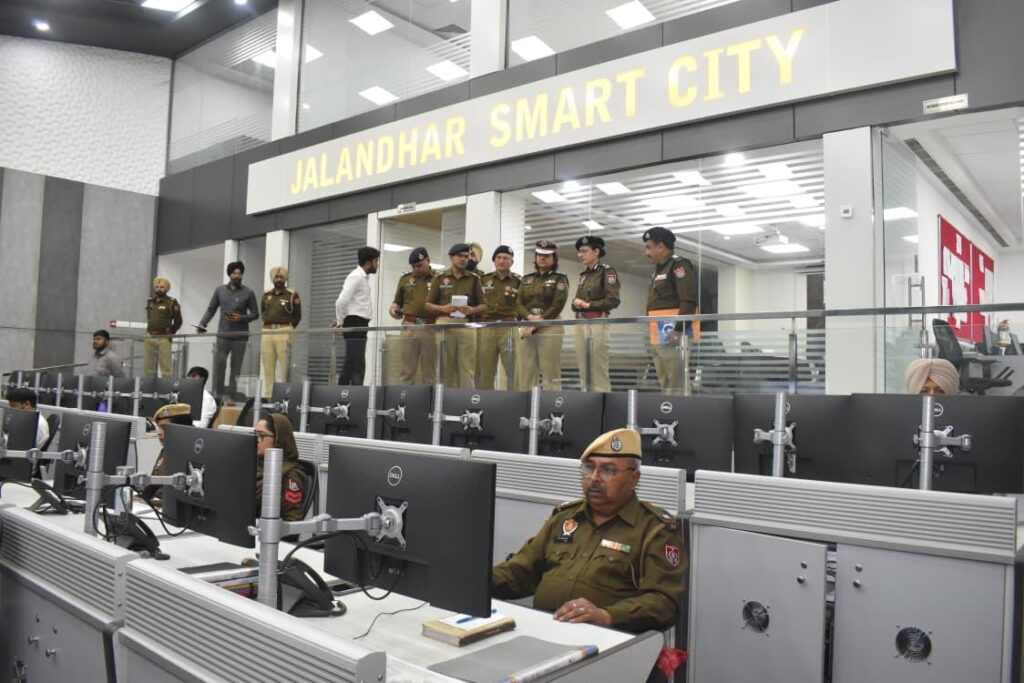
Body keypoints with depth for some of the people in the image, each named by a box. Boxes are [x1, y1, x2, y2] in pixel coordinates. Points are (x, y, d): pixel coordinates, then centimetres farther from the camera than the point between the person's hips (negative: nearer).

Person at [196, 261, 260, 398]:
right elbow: (211, 309, 11)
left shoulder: (248, 293, 1)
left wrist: (242, 318, -14)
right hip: (222, 335, 2)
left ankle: (232, 396, 8)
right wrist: (202, 324, -3)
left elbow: (255, 314, 3)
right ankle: (218, 395, 2)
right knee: (218, 365, -4)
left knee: (236, 368, 2)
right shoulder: (220, 290, 8)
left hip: (240, 337, -1)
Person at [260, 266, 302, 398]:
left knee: (284, 367, -8)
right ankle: (267, 396, 11)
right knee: (268, 367, 6)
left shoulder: (292, 295, 2)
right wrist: (267, 325, 16)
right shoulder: (266, 295, 15)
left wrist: (287, 329, 5)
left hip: (283, 333, -4)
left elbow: (297, 316, 5)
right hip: (267, 333, 5)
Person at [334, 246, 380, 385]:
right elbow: (341, 301, -21)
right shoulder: (356, 276, -13)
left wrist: (340, 320, 15)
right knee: (357, 366, -13)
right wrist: (340, 321, -9)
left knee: (350, 365, 13)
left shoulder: (363, 277, 16)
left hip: (359, 325, 10)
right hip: (355, 324, -10)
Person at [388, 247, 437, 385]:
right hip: (409, 327, 2)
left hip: (431, 328, -2)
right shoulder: (405, 279, 14)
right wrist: (393, 309, -1)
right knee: (407, 370, 2)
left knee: (429, 372, 4)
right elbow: (397, 302, 19)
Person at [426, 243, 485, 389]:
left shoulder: (474, 278, 11)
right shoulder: (440, 277, 9)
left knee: (467, 368, -3)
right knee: (446, 367, 2)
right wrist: (443, 308, -9)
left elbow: (482, 305, 12)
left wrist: (472, 310, -9)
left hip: (466, 325, 1)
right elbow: (429, 305, 10)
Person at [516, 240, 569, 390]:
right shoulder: (527, 280, 17)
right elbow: (518, 303, 8)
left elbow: (556, 306, -8)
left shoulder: (559, 279, 4)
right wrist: (530, 317, -13)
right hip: (528, 327, 5)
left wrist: (537, 324, -14)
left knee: (550, 374, -6)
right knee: (525, 373, 4)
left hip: (550, 327, -5)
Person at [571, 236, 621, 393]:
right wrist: (576, 303, 1)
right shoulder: (583, 275, 20)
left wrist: (588, 304, -13)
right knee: (583, 371, 5)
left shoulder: (607, 271, -1)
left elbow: (613, 300, -10)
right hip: (579, 324, 7)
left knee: (598, 369, -9)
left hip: (597, 322, -7)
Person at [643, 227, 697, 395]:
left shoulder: (679, 265, -6)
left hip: (672, 335, -10)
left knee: (676, 385, -10)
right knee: (665, 385, 12)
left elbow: (689, 301, -17)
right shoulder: (659, 269, 22)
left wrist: (678, 330, -22)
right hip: (658, 337, 10)